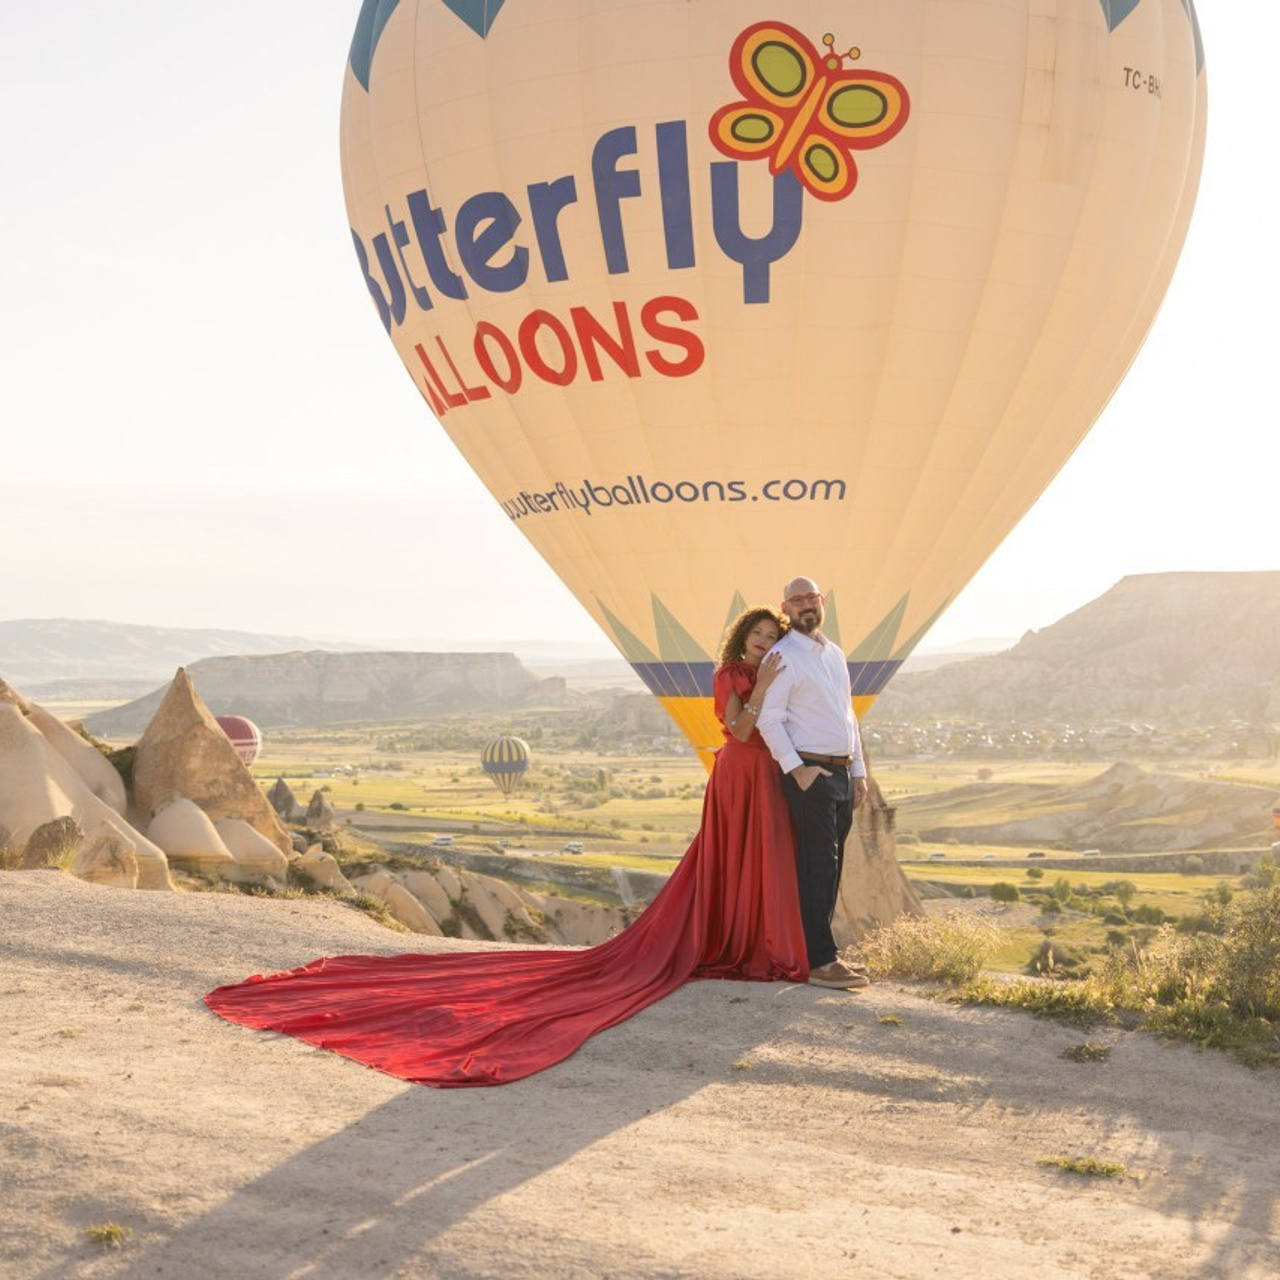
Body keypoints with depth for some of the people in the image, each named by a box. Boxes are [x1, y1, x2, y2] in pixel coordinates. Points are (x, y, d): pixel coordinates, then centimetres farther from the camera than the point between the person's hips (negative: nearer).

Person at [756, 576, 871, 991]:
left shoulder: (835, 654, 18)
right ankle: (821, 962, -9)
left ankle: (818, 949, 17)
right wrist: (797, 769, -18)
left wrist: (859, 771, 17)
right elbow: (769, 719, -13)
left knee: (830, 867, 10)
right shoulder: (783, 657, -6)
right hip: (808, 773, -8)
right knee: (818, 867, -10)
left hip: (842, 773, 8)